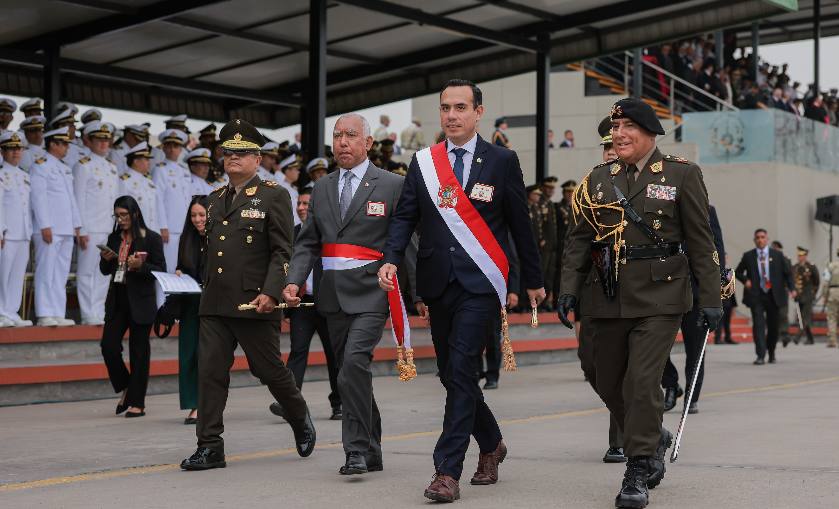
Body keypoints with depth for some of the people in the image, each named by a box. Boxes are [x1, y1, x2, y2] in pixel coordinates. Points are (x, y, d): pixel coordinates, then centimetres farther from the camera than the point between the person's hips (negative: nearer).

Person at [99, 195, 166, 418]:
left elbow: (161, 270, -5)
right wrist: (106, 259, -5)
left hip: (141, 302, -5)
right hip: (117, 300, 5)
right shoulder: (114, 238, 10)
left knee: (139, 351, 0)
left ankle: (137, 402, 8)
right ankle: (126, 390, 20)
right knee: (108, 346, -3)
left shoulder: (152, 238, -4)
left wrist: (141, 266, -21)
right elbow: (106, 271, 17)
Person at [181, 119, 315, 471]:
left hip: (254, 303, -5)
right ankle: (210, 447, 3)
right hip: (214, 305, 5)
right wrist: (207, 290, 18)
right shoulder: (216, 199, 18)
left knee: (270, 370, 5)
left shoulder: (273, 196, -2)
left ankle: (300, 420, 31)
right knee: (210, 372, -2)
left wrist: (271, 292, -19)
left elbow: (282, 252, -8)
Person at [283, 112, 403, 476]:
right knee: (349, 372, 10)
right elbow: (307, 243, 13)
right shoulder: (321, 189, 14)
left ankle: (357, 450, -14)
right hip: (333, 294, 6)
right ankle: (371, 452, 21)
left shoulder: (392, 185, -1)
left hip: (371, 292, -6)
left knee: (354, 361, -21)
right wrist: (294, 282, -3)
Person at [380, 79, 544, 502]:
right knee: (451, 373, 12)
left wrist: (533, 280, 9)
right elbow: (405, 216, 6)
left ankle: (448, 471, -9)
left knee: (462, 371, -12)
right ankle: (491, 444, 35)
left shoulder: (502, 161, 0)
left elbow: (519, 224, 4)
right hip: (438, 283, 4)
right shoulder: (423, 162, 8)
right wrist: (391, 259, -12)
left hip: (480, 283, -4)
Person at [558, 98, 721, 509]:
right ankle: (654, 440, 36)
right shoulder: (598, 179, 10)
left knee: (642, 382, -11)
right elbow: (579, 238, 11)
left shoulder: (682, 175, 1)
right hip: (606, 299, 4)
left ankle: (637, 474, -1)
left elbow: (700, 240, 0)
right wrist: (569, 288, 1)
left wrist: (710, 298, -3)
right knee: (610, 386, 10)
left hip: (658, 299, -4)